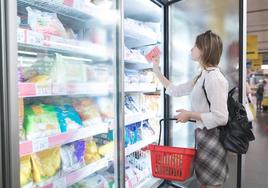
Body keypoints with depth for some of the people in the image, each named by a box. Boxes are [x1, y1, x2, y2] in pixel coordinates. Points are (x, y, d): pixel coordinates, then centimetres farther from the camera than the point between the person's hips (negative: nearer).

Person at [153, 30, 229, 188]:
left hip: (211, 138, -9)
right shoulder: (202, 77, 10)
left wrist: (190, 114, -16)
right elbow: (175, 90, 18)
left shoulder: (214, 78, -20)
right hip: (202, 135, 9)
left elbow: (221, 118, -25)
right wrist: (157, 72, 21)